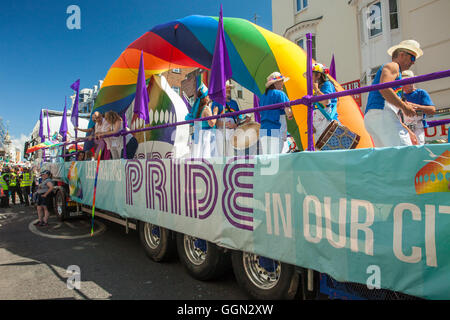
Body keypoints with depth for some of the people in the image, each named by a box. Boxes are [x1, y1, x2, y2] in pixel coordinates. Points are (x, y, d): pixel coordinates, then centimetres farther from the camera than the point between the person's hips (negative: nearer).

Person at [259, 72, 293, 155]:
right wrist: (289, 116, 7)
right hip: (276, 131, -7)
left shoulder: (263, 96, 16)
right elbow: (288, 111, -12)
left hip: (263, 131, 7)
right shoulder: (280, 94, -4)